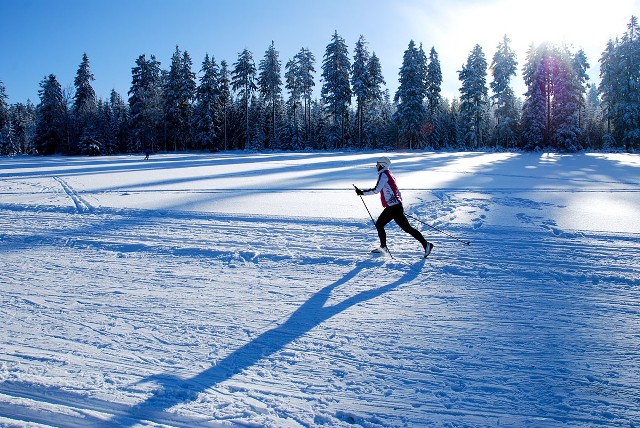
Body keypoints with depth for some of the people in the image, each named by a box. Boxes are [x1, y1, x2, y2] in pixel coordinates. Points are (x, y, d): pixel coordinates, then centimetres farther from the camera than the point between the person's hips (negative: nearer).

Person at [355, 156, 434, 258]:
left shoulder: (383, 174, -10)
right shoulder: (388, 173, 19)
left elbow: (376, 190, -17)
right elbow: (397, 190, 22)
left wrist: (362, 192, -10)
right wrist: (399, 201, 27)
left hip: (393, 206, -10)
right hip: (395, 205, 10)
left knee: (406, 227, -6)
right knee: (379, 224, 12)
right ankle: (383, 247, 17)